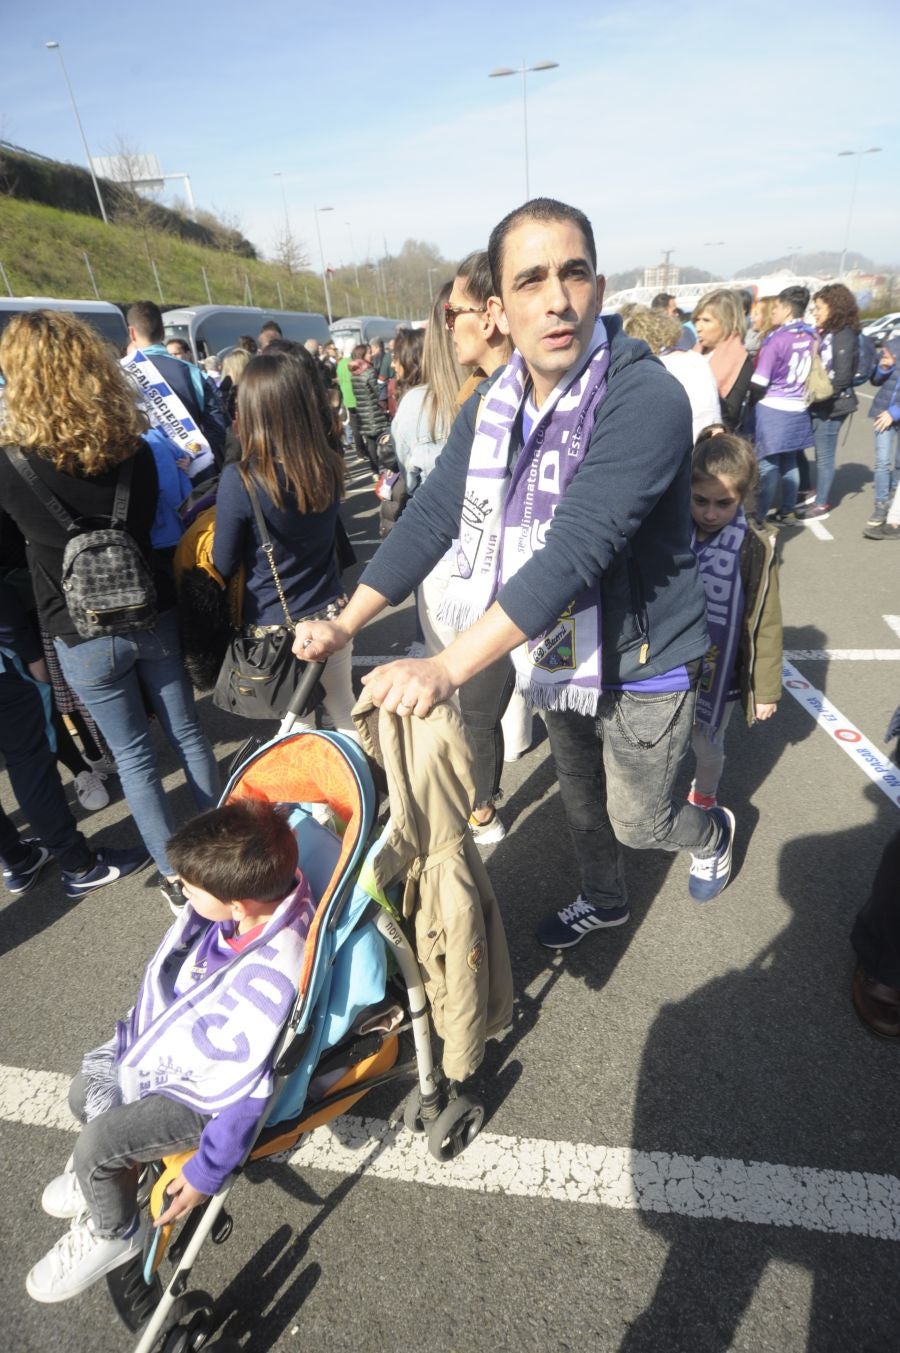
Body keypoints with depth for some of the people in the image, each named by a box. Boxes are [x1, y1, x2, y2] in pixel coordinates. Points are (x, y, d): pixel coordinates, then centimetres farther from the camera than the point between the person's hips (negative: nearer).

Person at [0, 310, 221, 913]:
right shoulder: (136, 450, -6)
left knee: (134, 756, 10)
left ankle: (174, 870, 23)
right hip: (153, 613, 3)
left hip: (84, 635, -3)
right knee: (186, 730, 18)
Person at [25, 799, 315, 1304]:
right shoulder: (250, 890, -21)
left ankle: (113, 1233, 25)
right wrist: (133, 1044, 12)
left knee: (95, 1145, -7)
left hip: (215, 1092, -7)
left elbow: (249, 1092, -28)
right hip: (182, 1046, 7)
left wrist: (206, 1173, -15)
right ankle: (118, 1173, 45)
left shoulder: (271, 977, -43)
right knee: (85, 1094, 15)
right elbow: (167, 976, 0)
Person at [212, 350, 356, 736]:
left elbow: (224, 565, -10)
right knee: (344, 710, 22)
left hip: (273, 627, -4)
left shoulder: (240, 479, -21)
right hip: (331, 613, 4)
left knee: (298, 724, 14)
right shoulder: (329, 463, -8)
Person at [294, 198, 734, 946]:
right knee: (580, 800, 25)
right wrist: (347, 623, -14)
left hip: (642, 665, -6)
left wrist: (446, 668, -43)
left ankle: (714, 832, 49)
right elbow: (431, 518, -5)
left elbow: (576, 551, -37)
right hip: (556, 657, 6)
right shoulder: (490, 411, -5)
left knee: (634, 820, 13)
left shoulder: (646, 398, -27)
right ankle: (604, 898, 55)